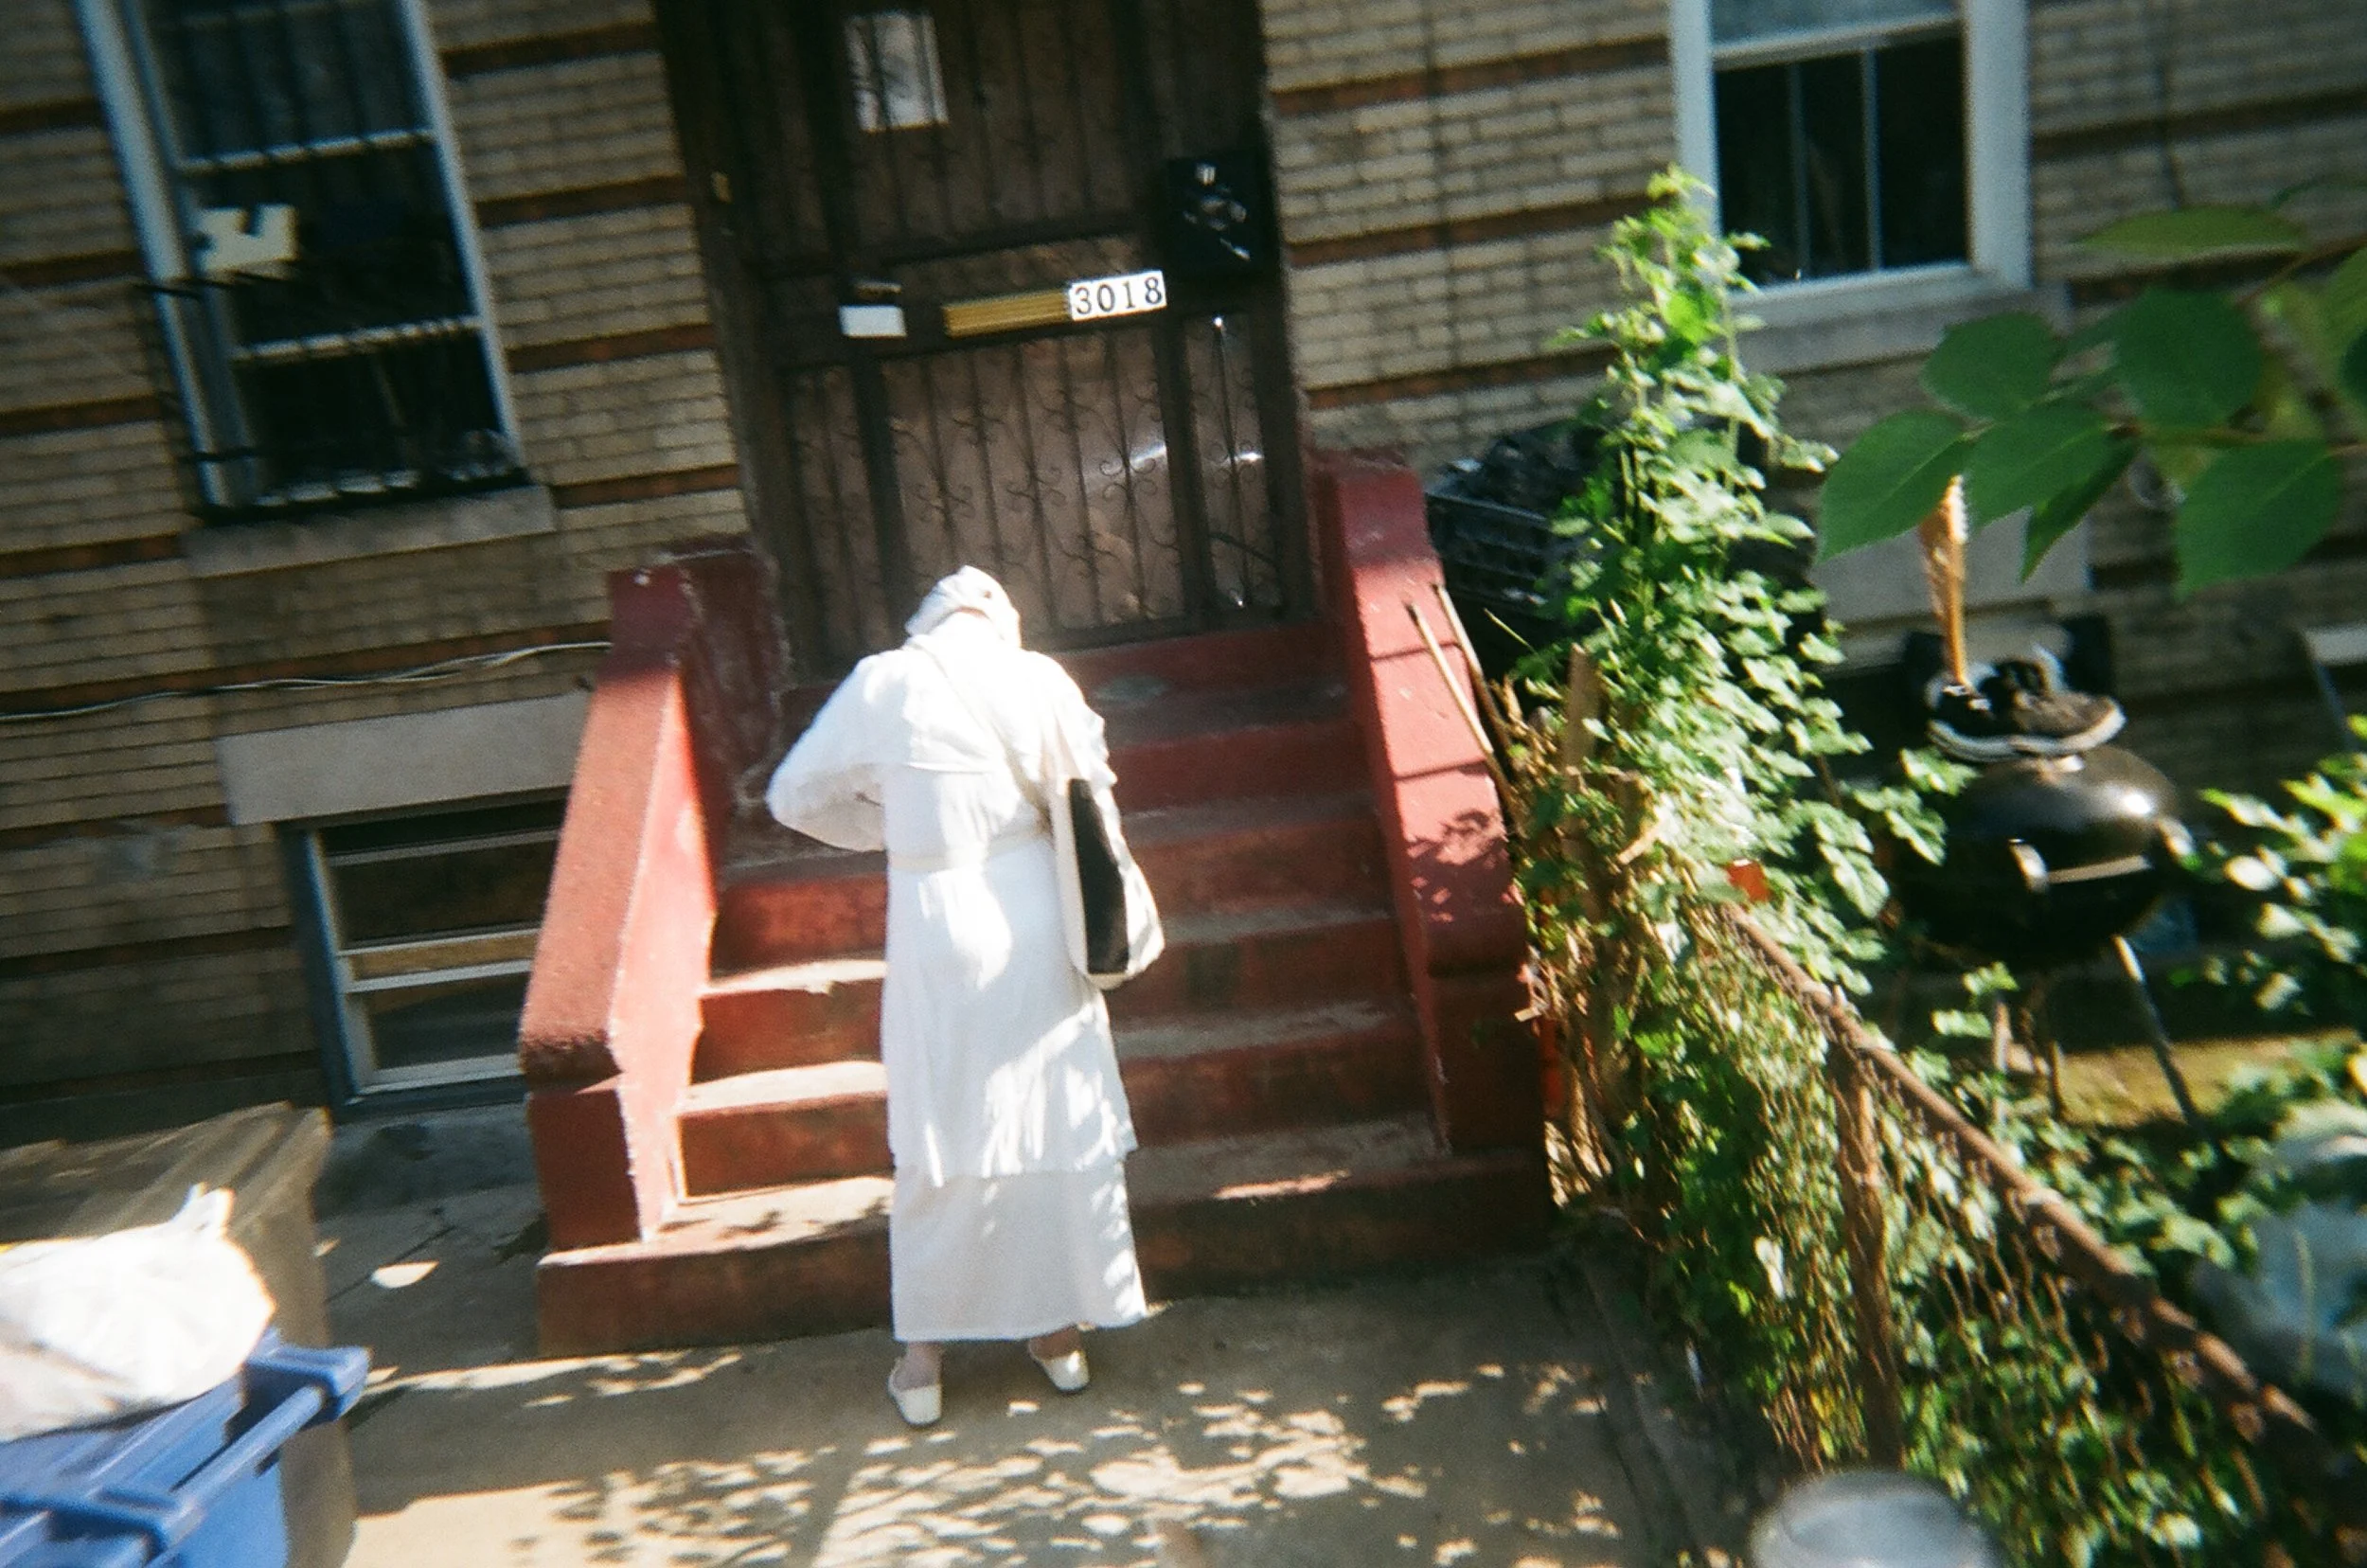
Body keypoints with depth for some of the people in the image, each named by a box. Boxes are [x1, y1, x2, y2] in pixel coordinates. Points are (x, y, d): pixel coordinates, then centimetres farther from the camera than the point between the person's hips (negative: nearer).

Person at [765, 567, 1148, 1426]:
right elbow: (1089, 788, 8)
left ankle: (923, 1358, 22)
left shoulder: (882, 684, -5)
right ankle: (1061, 1332, 27)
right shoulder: (1041, 679, -2)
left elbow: (796, 797, 4)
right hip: (1036, 919, 2)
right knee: (1056, 1122, 14)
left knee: (940, 1137, 11)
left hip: (938, 926, -1)